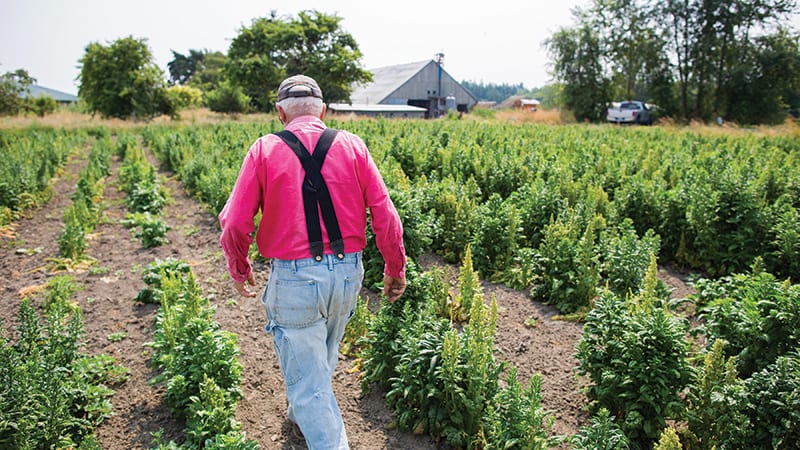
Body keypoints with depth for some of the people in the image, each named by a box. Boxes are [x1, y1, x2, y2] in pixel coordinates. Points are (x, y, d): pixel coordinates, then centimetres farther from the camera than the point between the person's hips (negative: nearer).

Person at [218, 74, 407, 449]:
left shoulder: (265, 150, -4)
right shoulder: (351, 145, 1)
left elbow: (234, 224, -5)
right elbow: (385, 215, -2)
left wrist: (239, 270, 12)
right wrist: (395, 268, 11)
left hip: (294, 278, -4)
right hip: (347, 272, 5)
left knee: (306, 376, 8)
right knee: (322, 357, 28)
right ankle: (301, 416, 54)